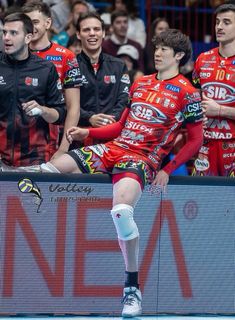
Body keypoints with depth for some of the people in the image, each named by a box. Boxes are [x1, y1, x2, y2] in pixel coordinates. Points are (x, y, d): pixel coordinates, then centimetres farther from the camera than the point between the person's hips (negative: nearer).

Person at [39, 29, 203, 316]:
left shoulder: (187, 93, -1)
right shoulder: (141, 83, 18)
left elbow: (195, 140, 0)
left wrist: (167, 171, -7)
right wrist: (86, 133, 9)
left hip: (143, 159, -7)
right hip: (112, 148, 7)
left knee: (121, 207, -33)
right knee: (50, 169, -7)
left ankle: (132, 288, -23)